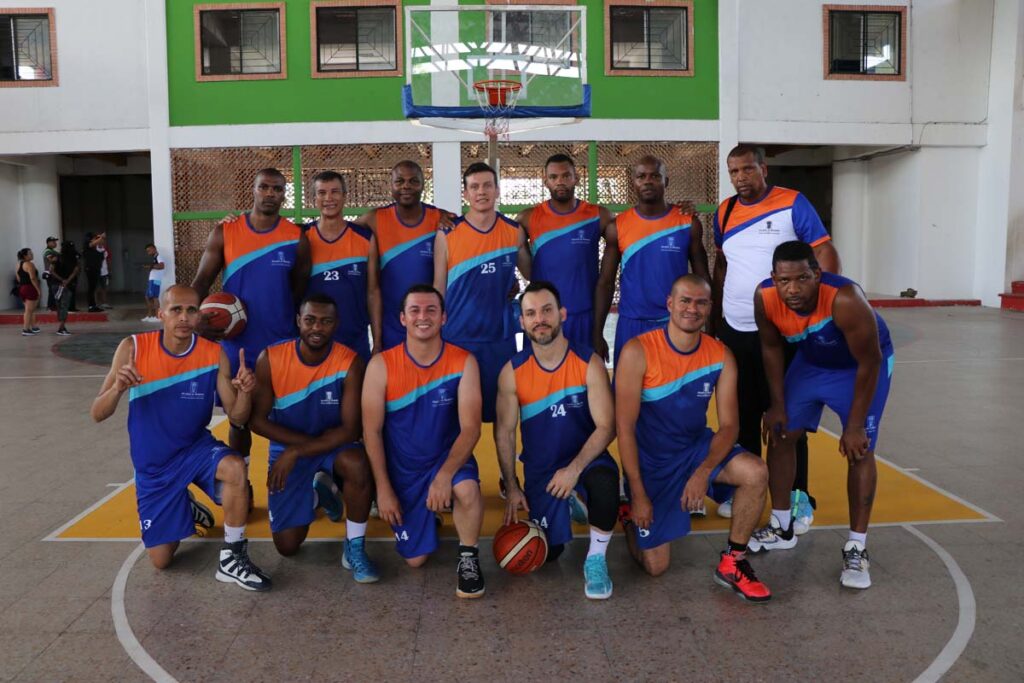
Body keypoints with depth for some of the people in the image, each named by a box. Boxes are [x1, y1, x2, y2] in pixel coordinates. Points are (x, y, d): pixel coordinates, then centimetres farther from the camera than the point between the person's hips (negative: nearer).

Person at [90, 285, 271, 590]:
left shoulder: (214, 354, -14)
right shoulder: (133, 348, -15)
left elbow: (237, 417, -11)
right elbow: (98, 414, -13)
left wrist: (245, 392, -33)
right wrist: (118, 388, -35)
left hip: (197, 448, 0)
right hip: (153, 465, 1)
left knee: (235, 467, -36)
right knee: (161, 560, 6)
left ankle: (231, 559, -17)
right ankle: (185, 509, 39)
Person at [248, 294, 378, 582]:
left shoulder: (349, 362, -21)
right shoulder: (270, 359, -17)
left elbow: (351, 429, -21)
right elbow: (258, 420, -10)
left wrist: (296, 452, -26)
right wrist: (297, 446, -21)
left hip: (333, 445, -1)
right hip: (287, 449, 2)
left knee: (358, 464, -38)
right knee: (287, 546, -1)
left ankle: (355, 548, -14)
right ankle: (318, 492, 32)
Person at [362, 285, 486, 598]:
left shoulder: (464, 362, -14)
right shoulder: (381, 365, -13)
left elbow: (470, 428, -18)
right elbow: (372, 430, -9)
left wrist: (444, 475, -32)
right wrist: (383, 489, -12)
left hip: (448, 456, -1)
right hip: (402, 469, 1)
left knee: (466, 489, -37)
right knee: (414, 559, 5)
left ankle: (469, 558, -8)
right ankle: (427, 514, 39)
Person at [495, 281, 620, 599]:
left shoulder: (589, 363, -14)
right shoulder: (512, 372, -10)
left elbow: (606, 426, -15)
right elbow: (505, 432, -2)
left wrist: (574, 469, -27)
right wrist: (512, 488, -5)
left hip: (585, 457, -2)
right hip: (539, 467, 2)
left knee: (604, 480, -37)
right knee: (548, 552, 1)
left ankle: (596, 560, -13)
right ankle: (567, 500, 34)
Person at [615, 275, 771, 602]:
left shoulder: (721, 356, -7)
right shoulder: (638, 351, -19)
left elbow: (728, 425, -8)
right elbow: (625, 427, -17)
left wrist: (704, 471, -27)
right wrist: (638, 493, -17)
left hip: (697, 448, 3)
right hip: (650, 461, -3)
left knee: (755, 472, -26)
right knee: (655, 567, -1)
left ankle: (732, 563, -5)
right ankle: (631, 513, 33)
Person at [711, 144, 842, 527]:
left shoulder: (793, 204, -5)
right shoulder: (724, 213, 8)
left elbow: (825, 254, -6)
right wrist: (713, 320, 16)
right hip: (734, 331, 5)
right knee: (742, 415, 13)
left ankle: (798, 496, 14)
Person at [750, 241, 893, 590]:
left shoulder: (845, 300, -40)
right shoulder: (765, 298, -27)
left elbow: (869, 362, -27)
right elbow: (771, 347, -7)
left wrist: (855, 426, -22)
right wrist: (778, 404, -3)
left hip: (863, 364, -4)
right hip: (811, 360, 5)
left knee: (859, 450, -12)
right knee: (780, 434, 3)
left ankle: (856, 549, 2)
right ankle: (781, 529, 20)